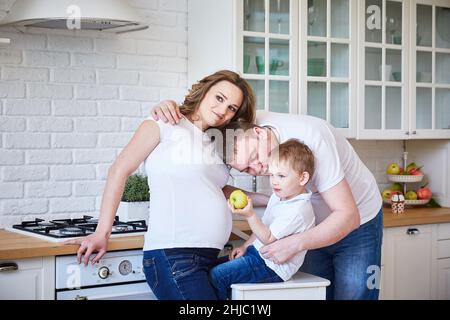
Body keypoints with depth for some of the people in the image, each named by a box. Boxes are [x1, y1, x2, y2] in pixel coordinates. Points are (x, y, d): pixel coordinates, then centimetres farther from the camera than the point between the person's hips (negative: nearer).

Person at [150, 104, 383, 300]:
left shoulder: (311, 138, -34)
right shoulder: (246, 123, -18)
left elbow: (348, 215, -32)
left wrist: (295, 243, -42)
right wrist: (169, 106, -30)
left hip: (359, 223, -5)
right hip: (314, 227, 5)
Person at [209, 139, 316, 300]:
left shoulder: (298, 210, -23)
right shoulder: (278, 196, 8)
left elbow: (267, 238, -22)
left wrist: (250, 215, -30)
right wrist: (245, 246, 14)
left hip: (272, 267, -10)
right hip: (257, 251, 10)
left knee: (216, 276, -18)